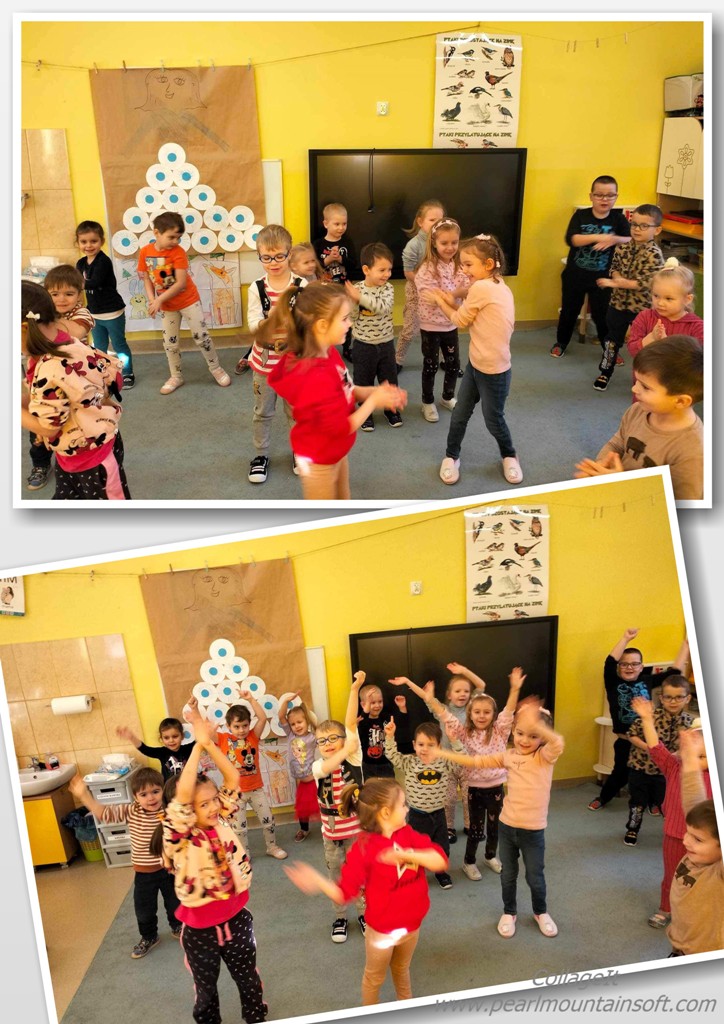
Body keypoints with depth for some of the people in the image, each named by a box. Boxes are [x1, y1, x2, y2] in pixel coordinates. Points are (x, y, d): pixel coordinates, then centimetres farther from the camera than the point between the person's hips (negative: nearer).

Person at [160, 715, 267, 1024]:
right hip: (200, 930, -3)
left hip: (236, 919, 4)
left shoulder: (222, 821, -8)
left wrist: (210, 743, -26)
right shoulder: (181, 836, -21)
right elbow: (182, 794, -38)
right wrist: (198, 746, -36)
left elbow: (232, 778, -15)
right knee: (205, 989, 19)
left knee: (248, 978, 23)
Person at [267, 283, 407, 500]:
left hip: (334, 452, 9)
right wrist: (373, 401, -18)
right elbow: (342, 427, -30)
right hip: (318, 460, -9)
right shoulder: (317, 378, -38)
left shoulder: (327, 353, -9)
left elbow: (344, 392, 6)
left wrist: (375, 392, -10)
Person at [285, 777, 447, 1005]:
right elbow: (344, 893, -23)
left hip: (411, 925, 4)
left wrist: (405, 854, -34)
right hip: (382, 931, -4)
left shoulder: (409, 835, -10)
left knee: (401, 969, 30)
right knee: (375, 977, 21)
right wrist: (318, 881, -40)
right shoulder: (364, 848, -26)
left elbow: (440, 861, -20)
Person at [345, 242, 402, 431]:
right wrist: (352, 301, -28)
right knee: (363, 381, 11)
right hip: (363, 345, -1)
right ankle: (366, 413, 27)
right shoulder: (356, 289, -11)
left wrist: (360, 297, -32)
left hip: (385, 343, 1)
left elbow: (383, 307, -28)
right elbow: (350, 317, -11)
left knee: (389, 380, 13)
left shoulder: (388, 288, -9)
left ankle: (391, 410, 34)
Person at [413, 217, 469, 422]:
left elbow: (467, 291, -3)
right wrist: (457, 293, -33)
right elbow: (432, 300, -27)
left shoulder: (459, 266, -2)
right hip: (431, 326, -5)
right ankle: (428, 402, 27)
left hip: (451, 325, 5)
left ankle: (448, 397, 38)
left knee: (454, 364, 16)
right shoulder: (426, 269, -20)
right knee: (431, 366, 9)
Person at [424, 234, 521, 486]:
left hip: (493, 370, -8)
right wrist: (450, 302, 3)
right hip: (476, 364, 8)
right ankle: (451, 456, 31)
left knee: (493, 420, 12)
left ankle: (509, 456, 35)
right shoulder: (499, 286, 3)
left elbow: (460, 321, -10)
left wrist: (439, 301, 3)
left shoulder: (481, 287, -23)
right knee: (460, 414, 15)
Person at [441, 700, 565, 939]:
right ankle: (509, 912, 42)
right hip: (507, 826, 3)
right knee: (508, 874, 19)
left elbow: (558, 743, -36)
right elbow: (476, 761, 0)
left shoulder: (545, 756, -13)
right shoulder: (509, 756, -1)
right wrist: (442, 753, -5)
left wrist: (535, 723, -52)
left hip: (533, 830, -3)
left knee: (535, 876, 15)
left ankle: (540, 912, 42)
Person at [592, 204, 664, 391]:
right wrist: (617, 278, -16)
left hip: (642, 307, -5)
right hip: (618, 302, 5)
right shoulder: (623, 246, -1)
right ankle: (605, 372, 31)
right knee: (612, 339, 16)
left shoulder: (654, 254, -19)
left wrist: (614, 283, -22)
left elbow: (645, 284, -23)